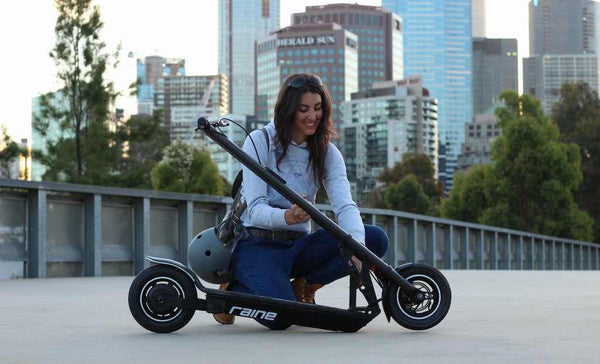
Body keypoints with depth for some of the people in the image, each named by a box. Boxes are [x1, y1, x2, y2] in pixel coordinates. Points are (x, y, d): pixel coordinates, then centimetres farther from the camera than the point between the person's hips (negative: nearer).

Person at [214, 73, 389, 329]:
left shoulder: (327, 153, 4)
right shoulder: (260, 141, -8)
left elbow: (345, 205, -12)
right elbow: (255, 209, -17)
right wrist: (287, 217, -41)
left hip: (298, 244, 5)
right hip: (256, 244, -4)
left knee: (376, 238, -18)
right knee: (280, 317, -33)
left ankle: (303, 286, -5)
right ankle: (233, 291, 1)